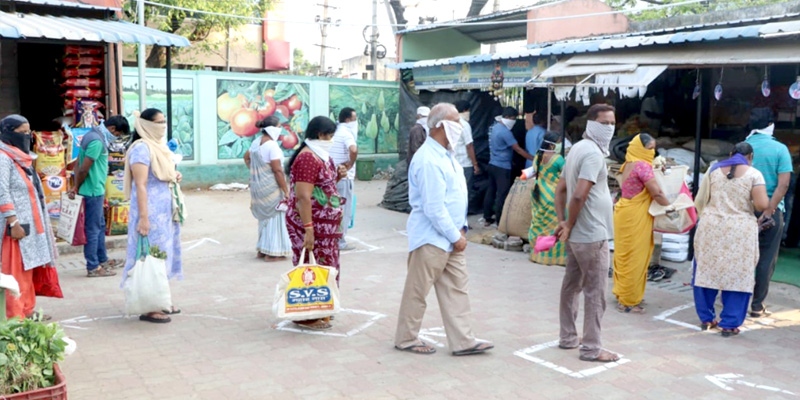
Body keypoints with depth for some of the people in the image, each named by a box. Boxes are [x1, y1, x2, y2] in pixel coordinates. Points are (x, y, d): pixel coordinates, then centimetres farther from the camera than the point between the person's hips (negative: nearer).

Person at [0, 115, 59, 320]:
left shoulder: (21, 157, 16)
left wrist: (39, 223, 19)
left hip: (30, 223, 9)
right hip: (17, 224, -9)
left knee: (28, 269, 13)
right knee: (17, 272, -5)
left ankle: (28, 311, 21)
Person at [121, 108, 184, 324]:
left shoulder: (158, 146, 13)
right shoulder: (141, 148, -15)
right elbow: (140, 185, -21)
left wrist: (174, 177, 4)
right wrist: (143, 218, -25)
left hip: (164, 211, 9)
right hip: (151, 212, -9)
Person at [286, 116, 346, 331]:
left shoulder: (320, 156, 12)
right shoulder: (308, 158, -19)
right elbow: (303, 197, -24)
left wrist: (337, 176, 5)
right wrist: (308, 229, -28)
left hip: (324, 224, 10)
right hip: (312, 224, -10)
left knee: (323, 265, 16)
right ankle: (306, 316, 8)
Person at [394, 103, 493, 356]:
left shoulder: (446, 155, 10)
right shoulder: (429, 160, -22)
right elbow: (434, 209, -24)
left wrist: (461, 228, 10)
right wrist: (455, 236, -16)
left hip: (450, 237, 10)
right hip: (432, 238, -10)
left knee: (456, 289, 11)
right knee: (417, 291, 5)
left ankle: (462, 341, 18)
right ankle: (406, 339, 20)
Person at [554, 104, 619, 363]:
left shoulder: (578, 148, 12)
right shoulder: (593, 153, -18)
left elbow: (561, 188, 15)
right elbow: (579, 195, -27)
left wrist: (562, 222, 7)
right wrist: (569, 226, -15)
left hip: (577, 234, 10)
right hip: (592, 235, -10)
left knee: (572, 285, 16)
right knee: (595, 291, -2)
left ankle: (568, 338, 27)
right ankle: (592, 349, 5)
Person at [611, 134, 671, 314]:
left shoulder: (629, 164, 11)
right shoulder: (642, 165, -16)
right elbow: (657, 193, -19)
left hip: (626, 214, 9)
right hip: (635, 217, -9)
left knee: (625, 256, 16)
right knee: (634, 258, -2)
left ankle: (622, 294, 26)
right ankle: (629, 301, 5)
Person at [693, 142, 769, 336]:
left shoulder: (714, 170, 5)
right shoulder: (753, 174, -4)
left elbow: (699, 201, 5)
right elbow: (762, 205, -13)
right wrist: (750, 205, 8)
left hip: (711, 229, 3)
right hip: (739, 233, -3)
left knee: (706, 273, 11)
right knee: (737, 276, 5)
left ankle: (706, 318, 19)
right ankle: (729, 324, 7)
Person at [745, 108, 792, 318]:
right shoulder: (780, 149, -6)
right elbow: (783, 184, -14)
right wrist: (768, 211, -15)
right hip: (770, 211, -2)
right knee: (766, 259, 6)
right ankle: (757, 305, 9)